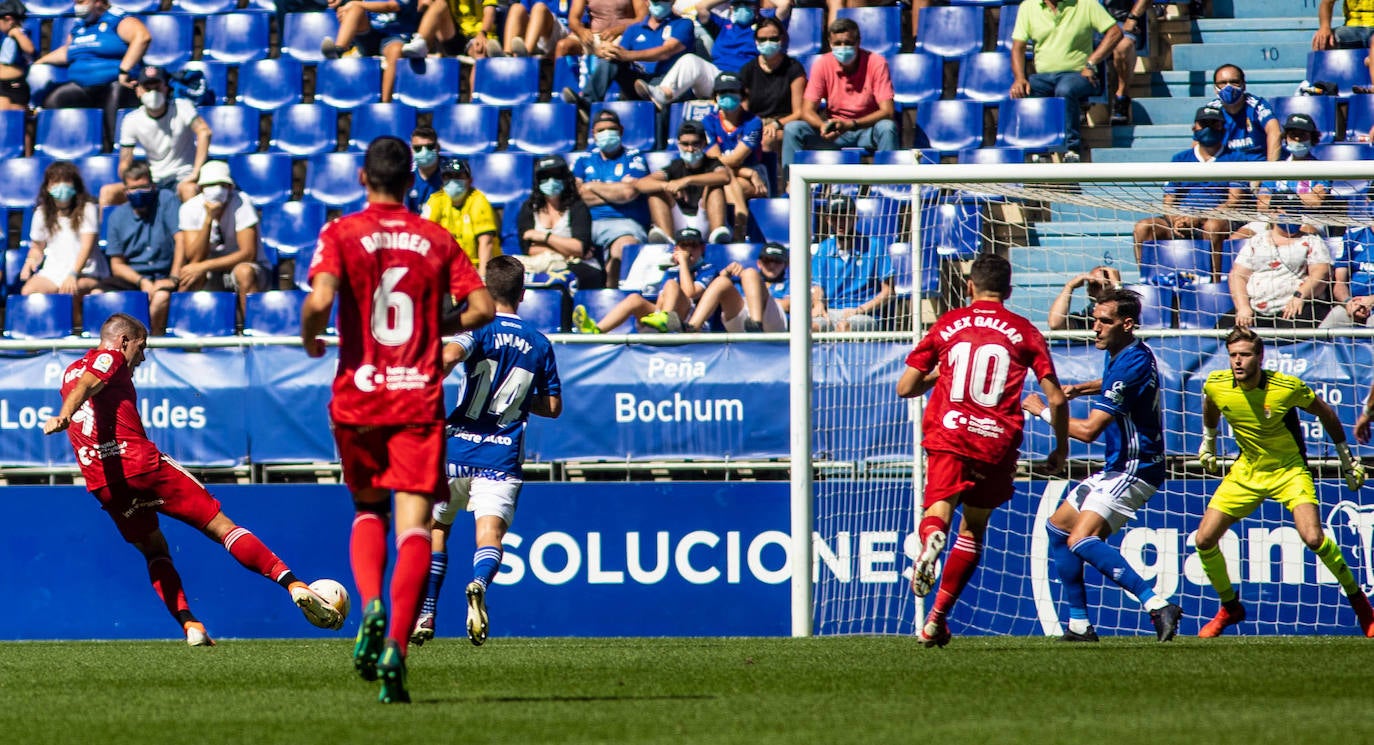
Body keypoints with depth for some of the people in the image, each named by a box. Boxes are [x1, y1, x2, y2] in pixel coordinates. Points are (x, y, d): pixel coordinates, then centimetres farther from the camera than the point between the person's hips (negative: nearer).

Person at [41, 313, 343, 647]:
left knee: (154, 550, 22)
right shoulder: (110, 357, 3)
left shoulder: (70, 371, 24)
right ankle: (293, 585, -11)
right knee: (219, 525, -3)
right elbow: (86, 384, -16)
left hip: (103, 486, 6)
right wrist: (64, 415, -34)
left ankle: (189, 624, 2)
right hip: (140, 464, -6)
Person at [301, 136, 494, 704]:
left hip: (359, 396, 0)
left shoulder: (342, 234, -1)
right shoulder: (437, 239, 5)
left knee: (368, 508, 21)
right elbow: (481, 307, 1)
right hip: (420, 397, 0)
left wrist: (310, 338, 3)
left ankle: (370, 606, -5)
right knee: (414, 520, -3)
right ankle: (396, 646, -19)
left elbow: (320, 299, -17)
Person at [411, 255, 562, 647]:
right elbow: (552, 407, 15)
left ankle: (425, 614, 13)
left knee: (436, 527, 16)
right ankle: (479, 584, -41)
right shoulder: (539, 344, 10)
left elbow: (450, 354, -24)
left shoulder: (481, 327, -2)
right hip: (503, 458, 1)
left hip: (457, 449, -1)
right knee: (490, 531, -8)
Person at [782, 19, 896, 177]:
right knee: (792, 129, -19)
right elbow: (808, 111, -7)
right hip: (836, 132, 2)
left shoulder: (876, 63, -13)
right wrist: (823, 126, -31)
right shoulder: (822, 64, -7)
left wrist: (850, 125, -32)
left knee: (887, 128, -35)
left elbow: (887, 111, -19)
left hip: (868, 128, -2)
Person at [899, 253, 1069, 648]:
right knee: (973, 530, 15)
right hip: (998, 441, 1)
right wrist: (1061, 449, 17)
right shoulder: (1024, 332, 7)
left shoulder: (947, 325, 9)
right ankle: (936, 619, 13)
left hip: (947, 436, -1)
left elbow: (905, 388, 11)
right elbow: (1056, 398, 3)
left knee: (938, 509, -7)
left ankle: (931, 541, -46)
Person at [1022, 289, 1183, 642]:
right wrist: (1079, 389, 16)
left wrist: (1043, 411, -10)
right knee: (1058, 527, 16)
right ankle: (1079, 625, 16)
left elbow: (1089, 430, -24)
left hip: (1134, 469, -11)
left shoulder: (1130, 364, -23)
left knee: (1082, 540, -24)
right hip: (1117, 468, 11)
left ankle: (1156, 606, -32)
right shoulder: (1120, 354, 8)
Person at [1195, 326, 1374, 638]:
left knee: (1313, 538, -25)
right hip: (1247, 471, 4)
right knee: (1204, 540, -5)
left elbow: (1324, 413, -4)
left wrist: (1347, 457, 3)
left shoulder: (1287, 387, -23)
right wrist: (1208, 442, 27)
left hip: (1289, 469, -4)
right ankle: (1229, 607, 19)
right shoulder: (1216, 385, -14)